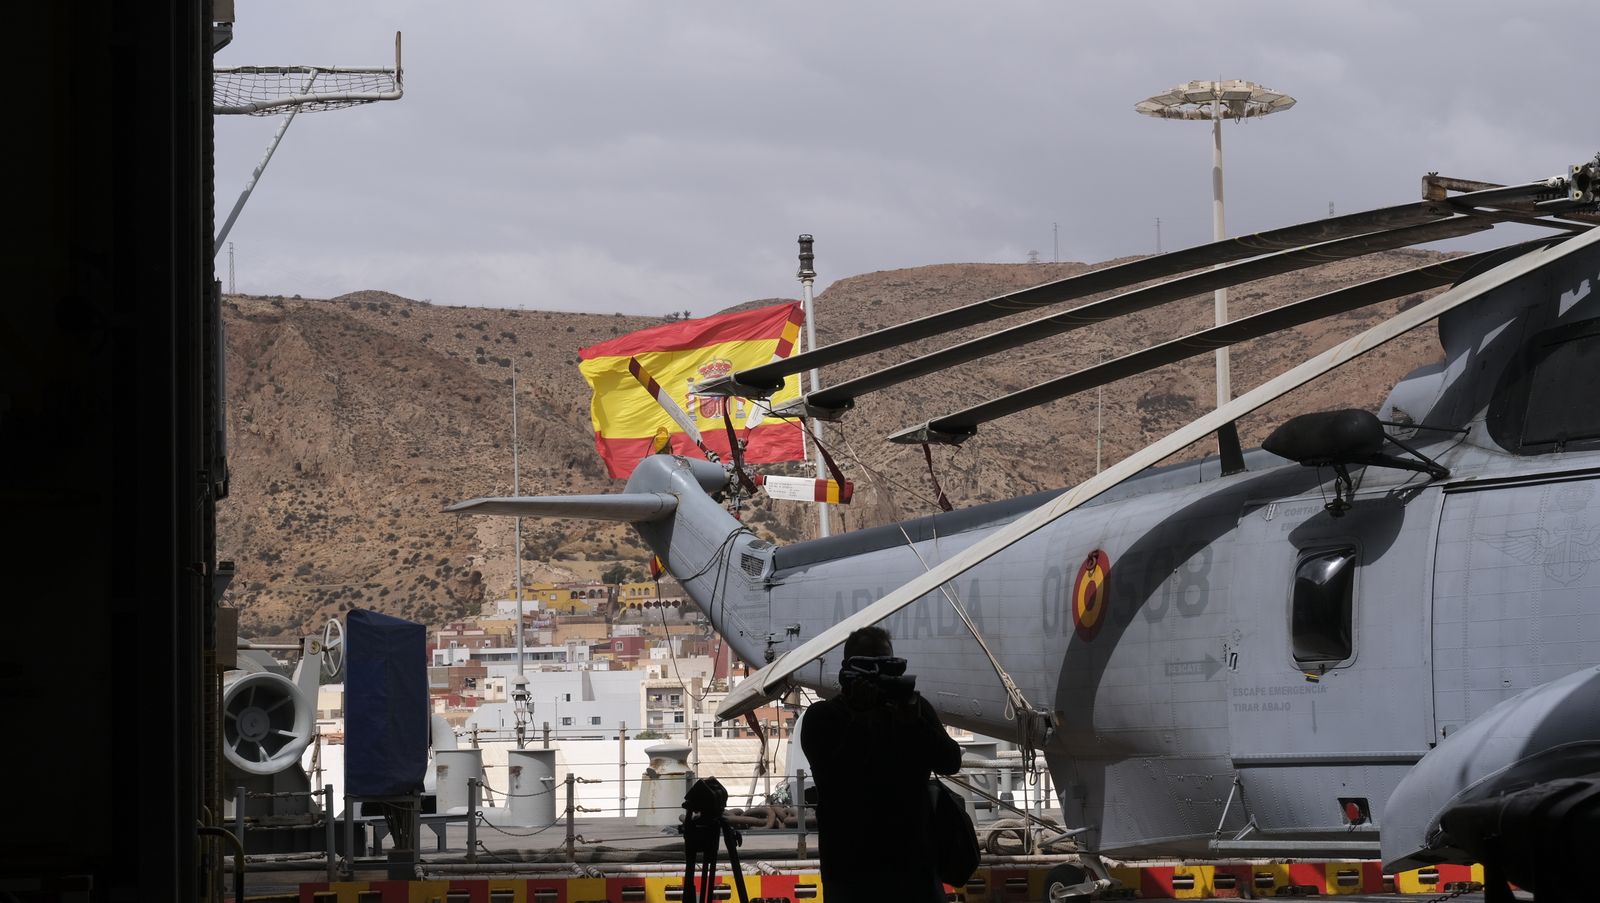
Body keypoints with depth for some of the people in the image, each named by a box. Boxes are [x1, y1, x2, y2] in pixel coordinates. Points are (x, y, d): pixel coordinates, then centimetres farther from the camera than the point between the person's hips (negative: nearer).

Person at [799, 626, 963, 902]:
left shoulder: (914, 706, 9)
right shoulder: (821, 718, 0)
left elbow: (950, 763, 0)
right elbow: (833, 778, -14)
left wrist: (913, 720, -12)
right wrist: (861, 721, -16)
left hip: (915, 861, 3)